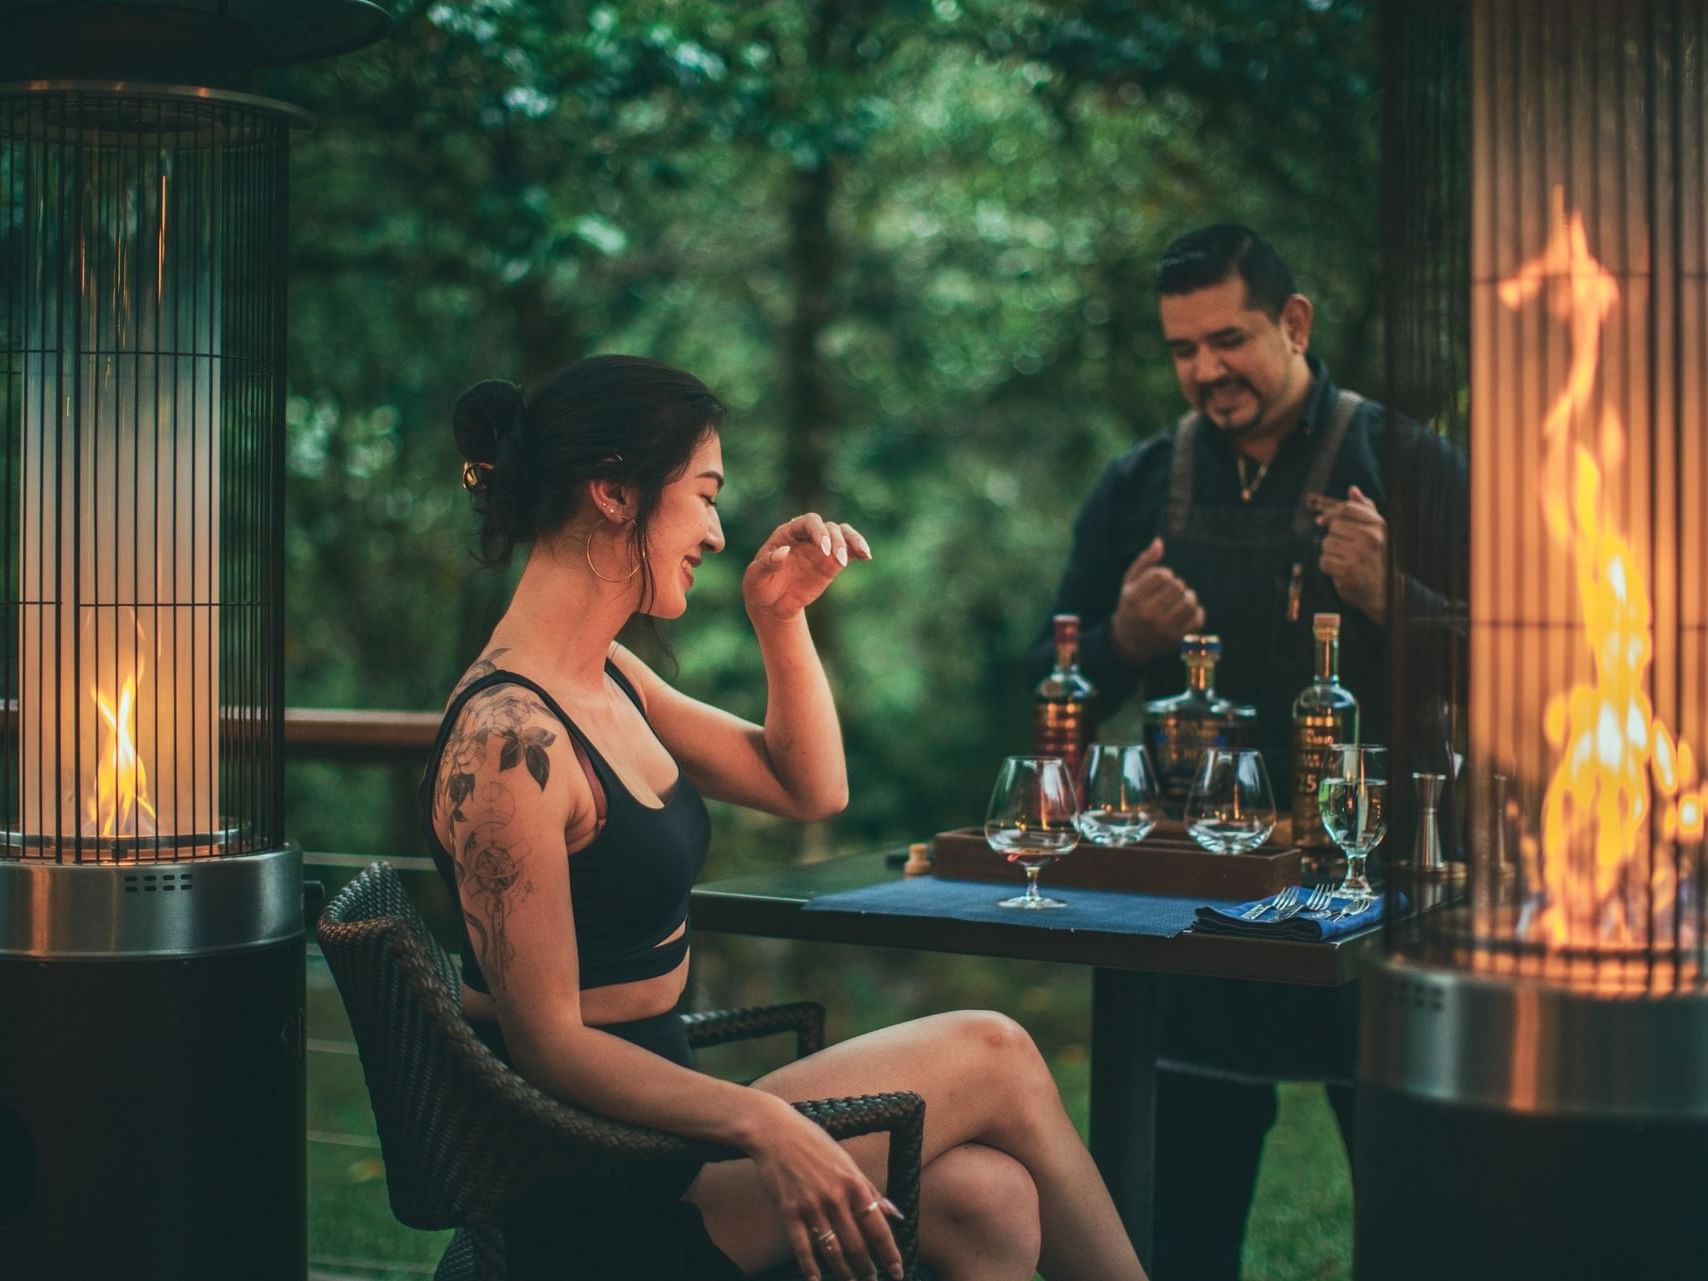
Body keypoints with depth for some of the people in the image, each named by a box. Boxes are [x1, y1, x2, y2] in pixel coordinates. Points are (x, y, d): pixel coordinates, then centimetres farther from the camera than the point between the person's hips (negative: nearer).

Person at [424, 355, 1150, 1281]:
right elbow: (548, 1042, -21)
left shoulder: (607, 678, 9)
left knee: (987, 1196, -9)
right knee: (991, 1054, -7)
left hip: (651, 1118, 8)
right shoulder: (507, 738, -20)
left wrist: (782, 618, 6)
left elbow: (810, 789, 20)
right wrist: (766, 1126, -30)